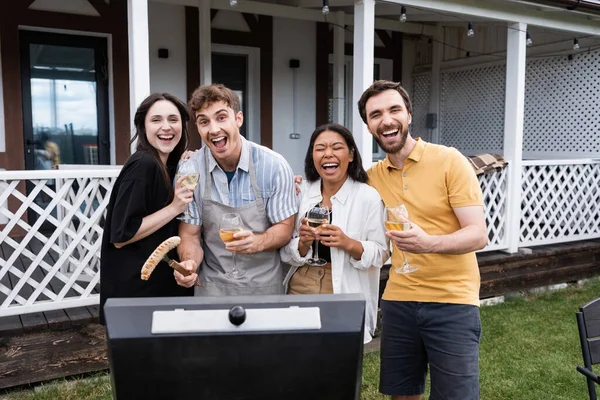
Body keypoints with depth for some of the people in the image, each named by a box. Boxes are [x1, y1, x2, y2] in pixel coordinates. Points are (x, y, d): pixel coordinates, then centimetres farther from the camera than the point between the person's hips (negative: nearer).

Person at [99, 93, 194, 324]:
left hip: (162, 283, 9)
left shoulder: (169, 166, 7)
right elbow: (120, 236, -22)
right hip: (136, 290, -9)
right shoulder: (143, 166, -19)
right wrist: (174, 208, -23)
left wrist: (188, 176, 5)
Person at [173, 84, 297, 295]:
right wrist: (189, 264, -26)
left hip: (264, 284, 0)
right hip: (212, 286, 1)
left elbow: (284, 229, -9)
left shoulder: (274, 166, -16)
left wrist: (257, 242, -31)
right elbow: (190, 235, -4)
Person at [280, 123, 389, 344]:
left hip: (346, 296, -3)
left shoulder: (368, 196, -10)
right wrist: (303, 242, -17)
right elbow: (287, 254, 4)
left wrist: (348, 244, -24)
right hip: (300, 289, 3)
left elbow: (382, 253, -7)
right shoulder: (302, 194, 1)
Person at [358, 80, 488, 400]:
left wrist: (429, 242, -34)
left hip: (452, 302, -4)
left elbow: (478, 235, -13)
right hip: (398, 301, 4)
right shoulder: (371, 177, 4)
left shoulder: (450, 161, -9)